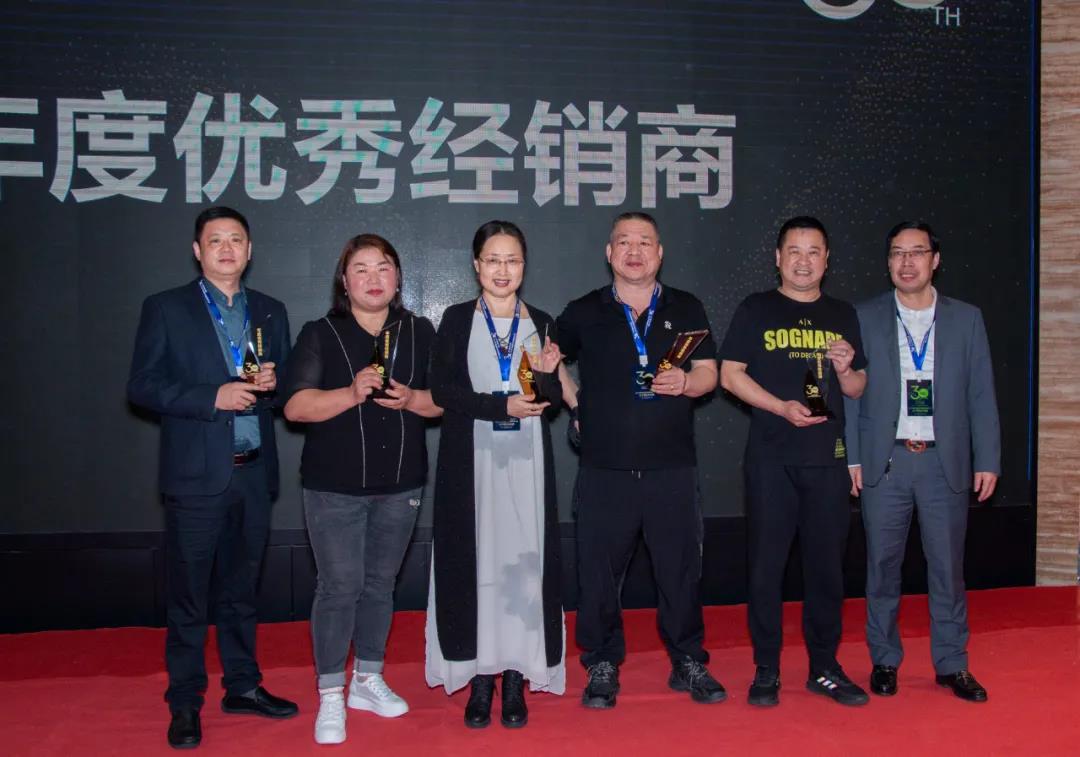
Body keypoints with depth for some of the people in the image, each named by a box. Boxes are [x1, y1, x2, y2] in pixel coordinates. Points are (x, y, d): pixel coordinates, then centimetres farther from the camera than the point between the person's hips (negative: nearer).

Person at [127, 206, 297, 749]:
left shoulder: (271, 312, 12)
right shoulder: (165, 309, 0)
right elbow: (142, 386, -6)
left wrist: (271, 384, -8)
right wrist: (212, 397, -17)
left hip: (254, 474, 4)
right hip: (196, 475, -4)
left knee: (240, 590, 15)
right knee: (188, 596, 4)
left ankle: (242, 686, 28)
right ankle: (185, 704, 16)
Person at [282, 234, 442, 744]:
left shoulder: (420, 332, 6)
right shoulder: (320, 334, -3)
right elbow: (296, 406, -10)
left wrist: (411, 399, -14)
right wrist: (351, 393, -24)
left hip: (400, 484, 3)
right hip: (334, 485, -3)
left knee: (380, 584, 13)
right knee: (339, 586, -2)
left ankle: (368, 681, 27)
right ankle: (330, 696, 10)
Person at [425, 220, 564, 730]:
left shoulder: (540, 322, 10)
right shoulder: (457, 320, 5)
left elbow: (553, 401, 8)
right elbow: (442, 389, -6)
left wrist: (547, 375, -13)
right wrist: (502, 405, -16)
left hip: (525, 461, 1)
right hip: (470, 460, -1)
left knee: (524, 562, 0)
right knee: (474, 563, 0)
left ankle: (516, 679, 9)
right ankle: (480, 679, 10)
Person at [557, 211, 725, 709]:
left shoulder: (686, 309, 9)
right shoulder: (584, 312, 7)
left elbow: (709, 373, 8)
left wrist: (685, 382, -14)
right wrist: (574, 402, 7)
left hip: (672, 466, 1)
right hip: (604, 468, 0)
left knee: (681, 566, 6)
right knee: (599, 570, 3)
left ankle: (688, 663, 21)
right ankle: (602, 667, 18)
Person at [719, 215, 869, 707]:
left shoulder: (843, 316, 13)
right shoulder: (755, 310, 3)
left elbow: (857, 390, 15)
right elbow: (730, 374, -3)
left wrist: (846, 368, -8)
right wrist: (782, 407, -15)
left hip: (828, 457, 3)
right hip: (771, 457, -3)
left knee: (827, 563, 8)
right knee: (767, 564, 2)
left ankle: (824, 668, 20)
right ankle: (766, 670, 12)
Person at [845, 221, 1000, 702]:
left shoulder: (966, 319, 7)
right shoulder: (865, 318, 3)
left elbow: (981, 395, 6)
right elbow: (849, 391, 2)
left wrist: (987, 461, 2)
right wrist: (851, 457, -3)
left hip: (946, 462, 1)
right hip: (884, 462, -1)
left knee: (948, 567, 7)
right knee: (883, 567, 6)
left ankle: (952, 664, 19)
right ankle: (884, 661, 19)